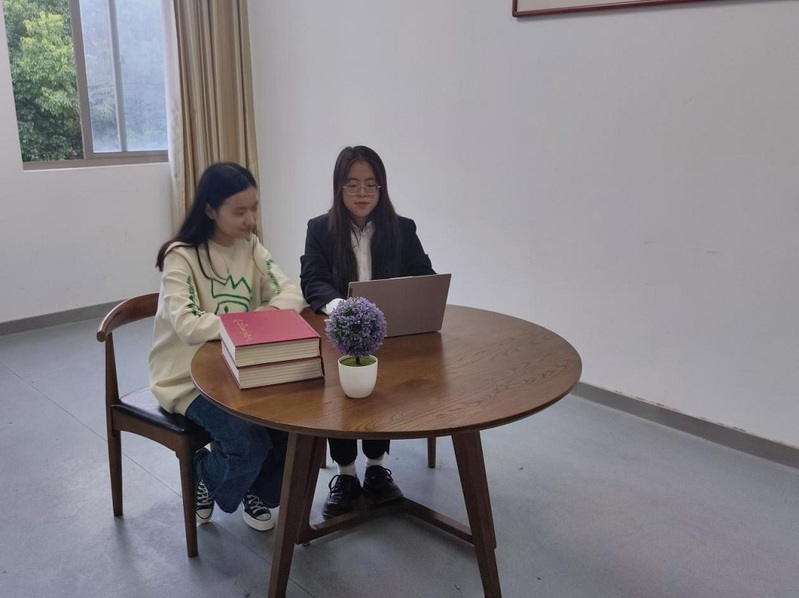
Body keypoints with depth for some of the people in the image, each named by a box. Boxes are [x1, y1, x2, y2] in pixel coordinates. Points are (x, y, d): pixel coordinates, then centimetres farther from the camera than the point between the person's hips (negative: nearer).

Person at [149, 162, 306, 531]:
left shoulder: (250, 247, 3)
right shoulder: (181, 256, -15)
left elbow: (291, 292, -1)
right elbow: (188, 327, -26)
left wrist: (271, 313, -23)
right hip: (189, 378, -5)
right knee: (249, 444, -24)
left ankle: (258, 491, 13)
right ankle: (204, 479, 12)